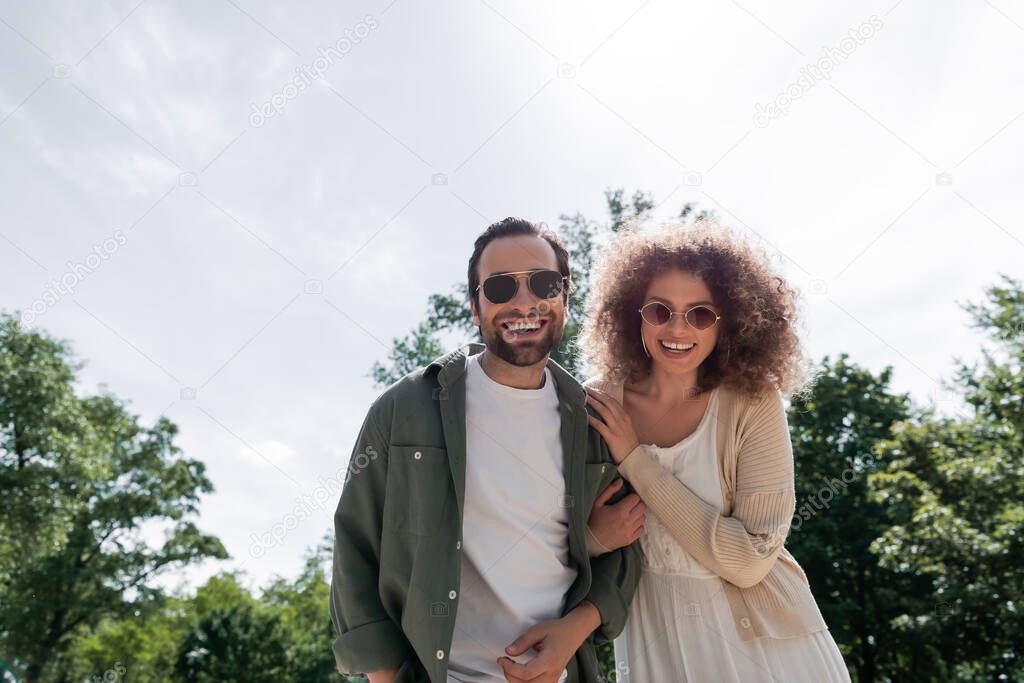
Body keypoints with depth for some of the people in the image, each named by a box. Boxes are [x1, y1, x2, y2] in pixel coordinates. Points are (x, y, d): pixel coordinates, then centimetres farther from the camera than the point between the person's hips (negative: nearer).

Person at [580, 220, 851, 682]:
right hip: (655, 640, 2)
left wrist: (636, 461, -23)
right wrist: (601, 531, -23)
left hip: (763, 637, -1)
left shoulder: (754, 404, -16)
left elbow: (749, 560, -21)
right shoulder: (598, 407, -10)